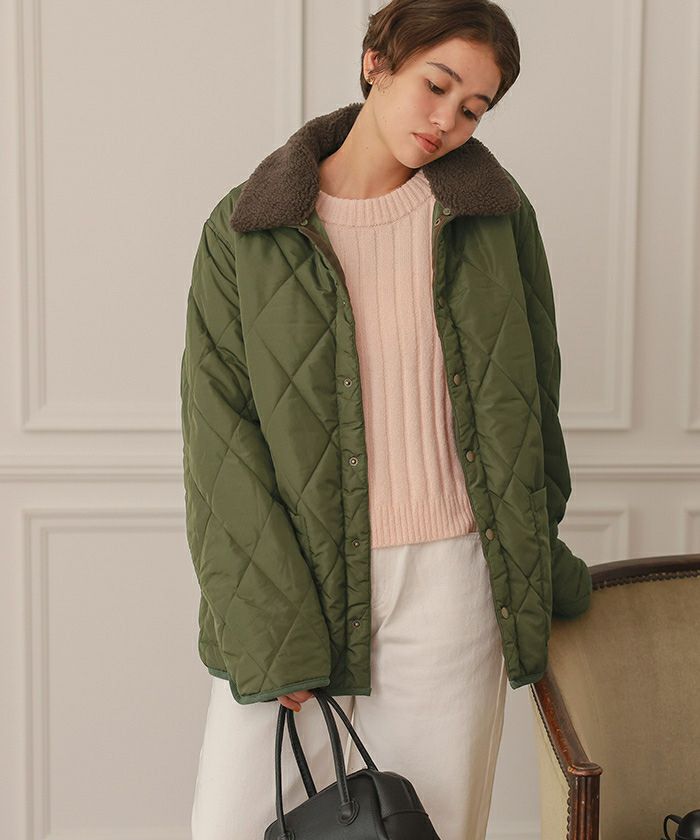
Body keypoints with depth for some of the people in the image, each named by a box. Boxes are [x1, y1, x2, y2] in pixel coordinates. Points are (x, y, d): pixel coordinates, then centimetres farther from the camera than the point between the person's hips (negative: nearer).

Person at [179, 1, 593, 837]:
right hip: (292, 585, -1)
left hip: (450, 583, 1)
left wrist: (536, 564, 16)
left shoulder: (496, 214, 4)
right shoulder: (244, 230, -1)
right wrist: (272, 634, -12)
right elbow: (219, 433, -6)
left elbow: (530, 396, 12)